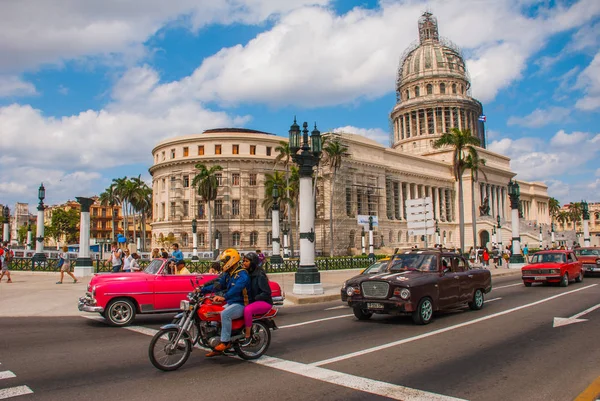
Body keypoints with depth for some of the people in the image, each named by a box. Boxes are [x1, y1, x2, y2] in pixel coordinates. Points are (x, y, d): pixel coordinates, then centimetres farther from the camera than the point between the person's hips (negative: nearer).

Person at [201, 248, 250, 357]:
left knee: (225, 314, -33)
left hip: (240, 304, -10)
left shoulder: (242, 274, -17)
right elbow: (218, 285, 18)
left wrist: (224, 297, -48)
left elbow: (236, 288, -34)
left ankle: (225, 342, -25)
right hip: (230, 303, 10)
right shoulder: (227, 274, 14)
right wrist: (202, 290, 8)